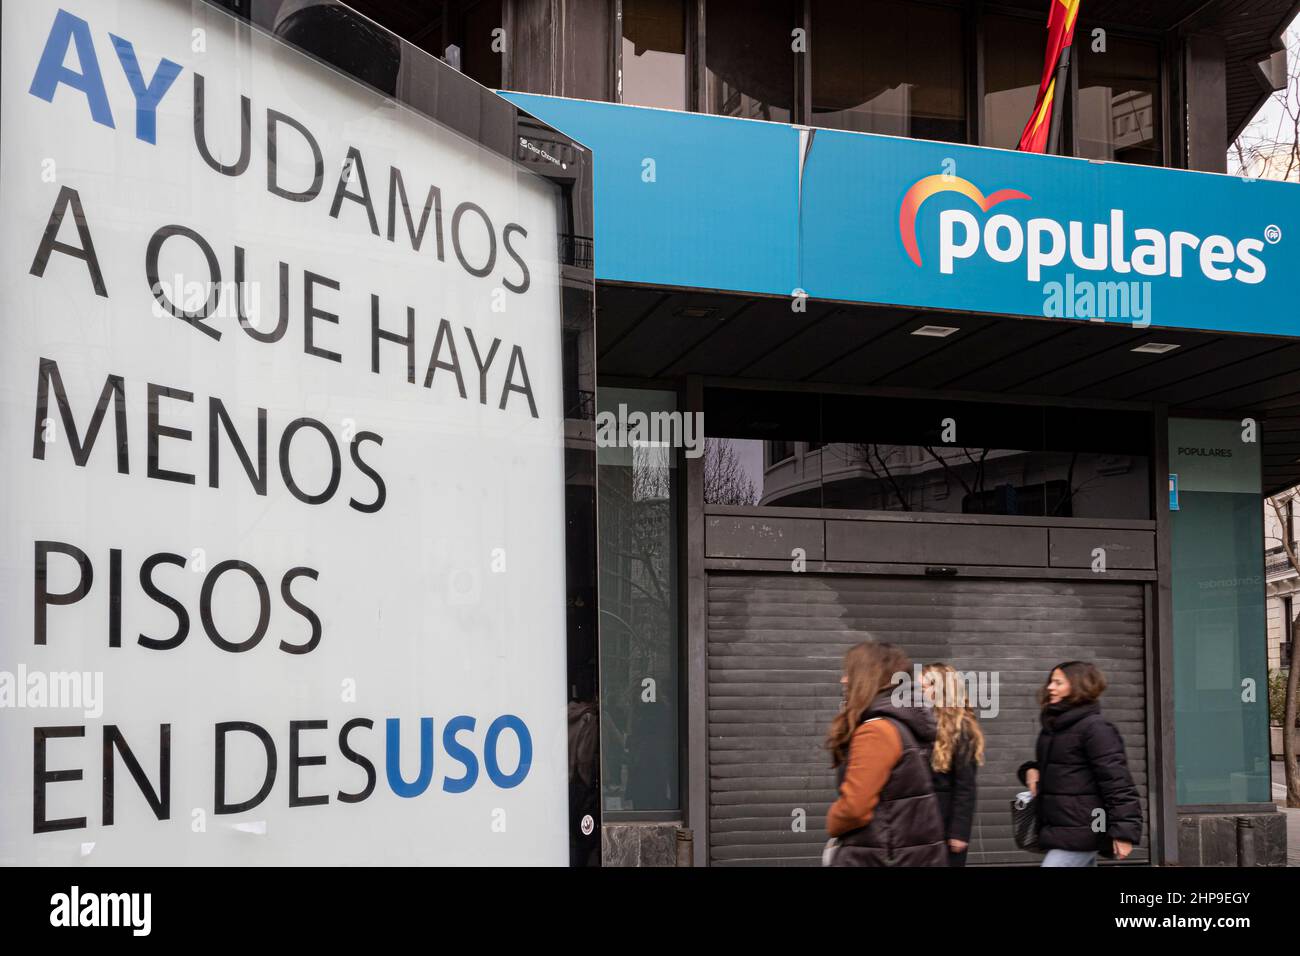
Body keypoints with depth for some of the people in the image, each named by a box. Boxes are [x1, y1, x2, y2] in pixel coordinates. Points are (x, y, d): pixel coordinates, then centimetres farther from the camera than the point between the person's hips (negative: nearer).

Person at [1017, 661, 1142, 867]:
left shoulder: (1095, 728, -12)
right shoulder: (1052, 727, 15)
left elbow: (1116, 781, -18)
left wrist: (1124, 832, -23)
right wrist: (1031, 770, 6)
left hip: (1080, 833, -9)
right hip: (1059, 830, 9)